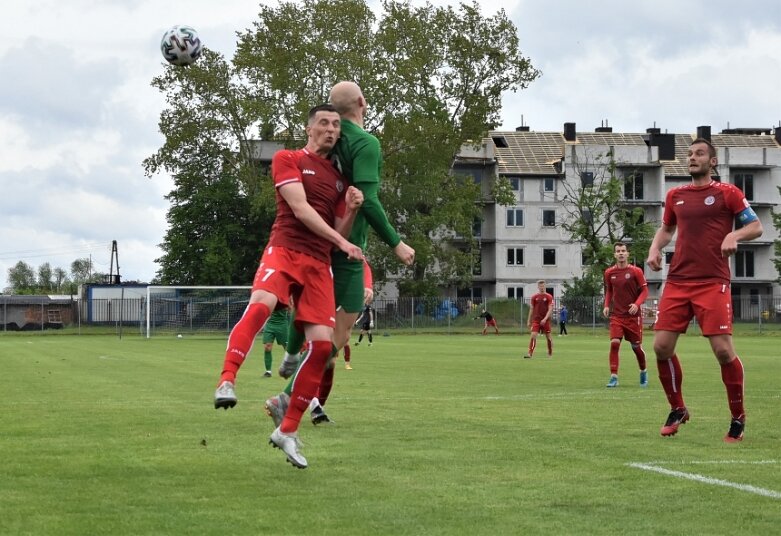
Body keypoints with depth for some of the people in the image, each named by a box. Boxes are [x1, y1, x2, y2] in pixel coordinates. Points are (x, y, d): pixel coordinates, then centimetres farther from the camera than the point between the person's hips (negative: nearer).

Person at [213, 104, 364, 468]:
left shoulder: (338, 178, 23)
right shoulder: (287, 160, 7)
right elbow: (299, 208, -7)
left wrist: (351, 210, 2)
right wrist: (340, 241, -13)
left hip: (319, 264, 5)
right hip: (285, 250, -5)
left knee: (322, 343, -9)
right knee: (260, 304, -36)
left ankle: (288, 431, 2)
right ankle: (227, 380, -45)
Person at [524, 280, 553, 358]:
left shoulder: (549, 297, -1)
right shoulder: (534, 297, 7)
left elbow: (550, 309, -7)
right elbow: (531, 309, 12)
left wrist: (545, 319, -19)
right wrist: (529, 321, 9)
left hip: (545, 320, -1)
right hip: (536, 320, 1)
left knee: (548, 337, 7)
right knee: (533, 336, -13)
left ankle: (550, 353, 24)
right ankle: (530, 353, -17)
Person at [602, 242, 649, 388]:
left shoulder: (636, 271, -7)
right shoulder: (609, 273, 3)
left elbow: (644, 291, -5)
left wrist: (637, 304, -21)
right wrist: (607, 306, 1)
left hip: (633, 315, -2)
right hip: (616, 315, 2)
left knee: (636, 346, 7)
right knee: (614, 343, -15)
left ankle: (643, 372, 33)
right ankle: (614, 377, -12)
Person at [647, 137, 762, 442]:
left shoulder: (727, 193, 1)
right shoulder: (675, 196, 14)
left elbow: (756, 227, 1)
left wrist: (734, 235, -19)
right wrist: (655, 248, 8)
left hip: (712, 283, -4)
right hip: (677, 282, 5)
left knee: (723, 349, -12)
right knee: (661, 346, -3)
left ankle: (738, 418, 6)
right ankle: (677, 410, 18)